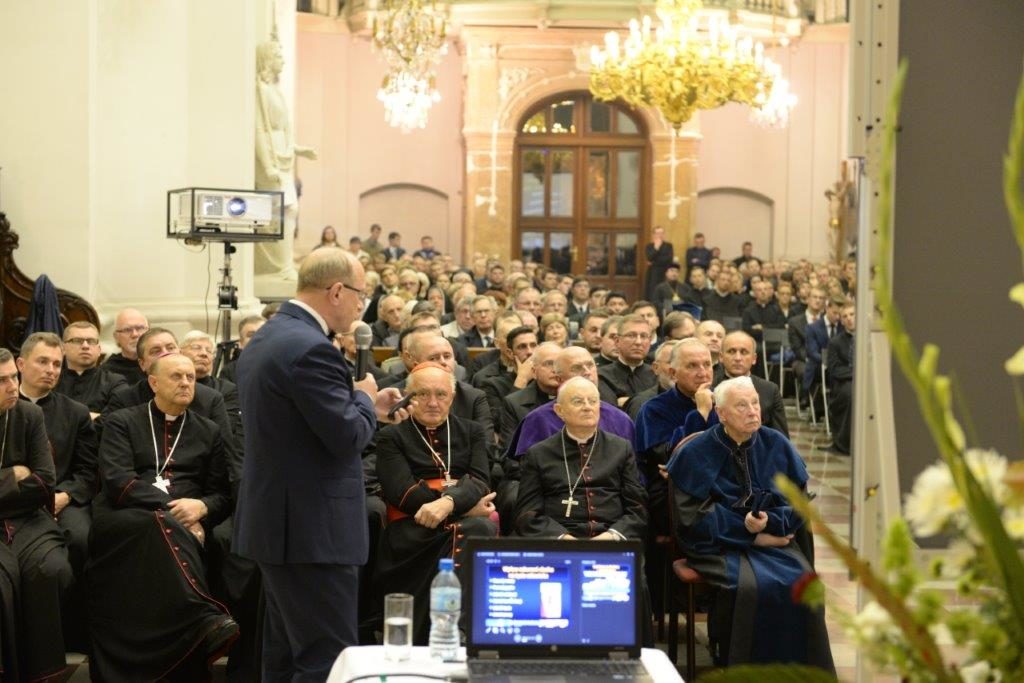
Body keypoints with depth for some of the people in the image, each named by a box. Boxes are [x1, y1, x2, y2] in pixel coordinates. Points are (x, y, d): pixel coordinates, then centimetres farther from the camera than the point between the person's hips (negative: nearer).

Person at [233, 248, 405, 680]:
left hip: (276, 521, 11)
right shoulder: (311, 348, -20)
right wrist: (364, 399, -2)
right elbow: (347, 437, -21)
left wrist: (362, 405, 15)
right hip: (312, 529, -11)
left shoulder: (264, 339, 13)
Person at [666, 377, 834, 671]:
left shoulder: (777, 445, 6)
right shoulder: (695, 454, -2)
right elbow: (696, 516, -7)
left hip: (774, 539, 3)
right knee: (750, 586, -32)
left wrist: (770, 522, -14)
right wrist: (751, 534, -11)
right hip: (719, 544, -3)